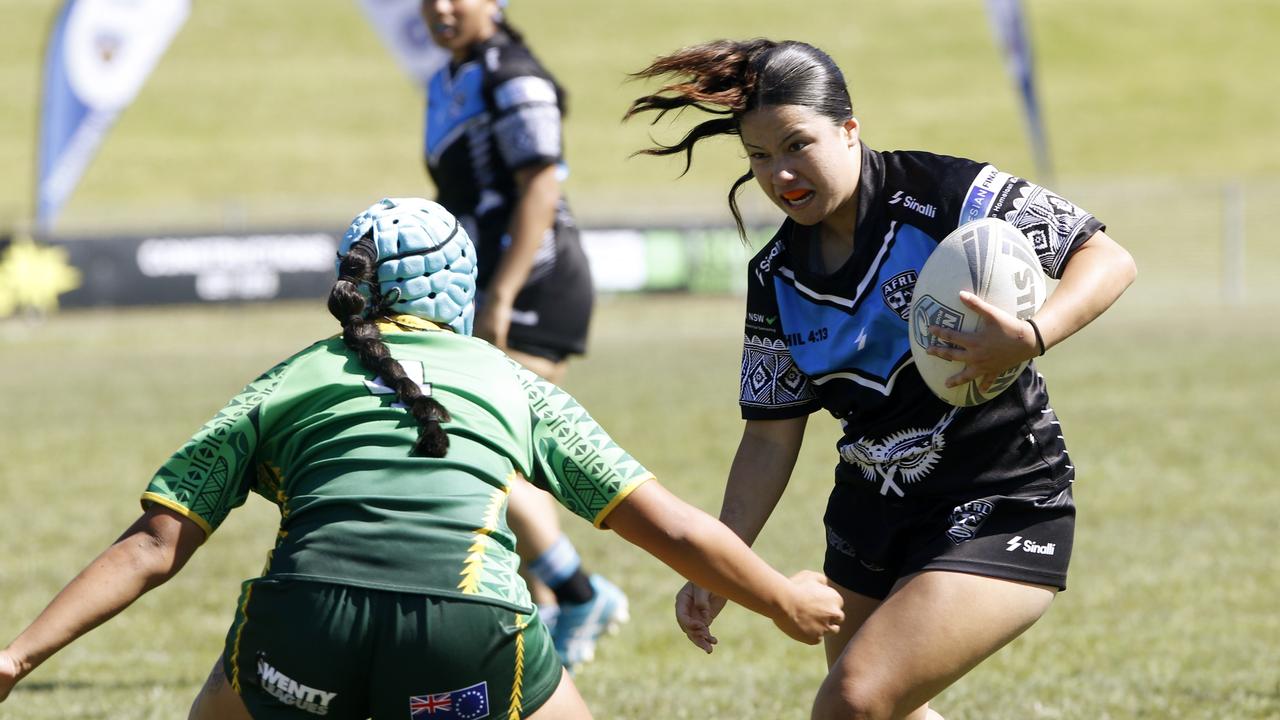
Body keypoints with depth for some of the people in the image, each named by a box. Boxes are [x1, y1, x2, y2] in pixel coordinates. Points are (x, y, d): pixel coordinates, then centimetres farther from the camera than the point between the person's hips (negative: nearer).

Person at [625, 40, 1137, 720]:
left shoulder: (943, 192, -14)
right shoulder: (776, 277, 4)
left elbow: (1108, 259, -14)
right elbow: (770, 437, 10)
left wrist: (1030, 337, -32)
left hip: (999, 510, -7)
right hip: (871, 514, 7)